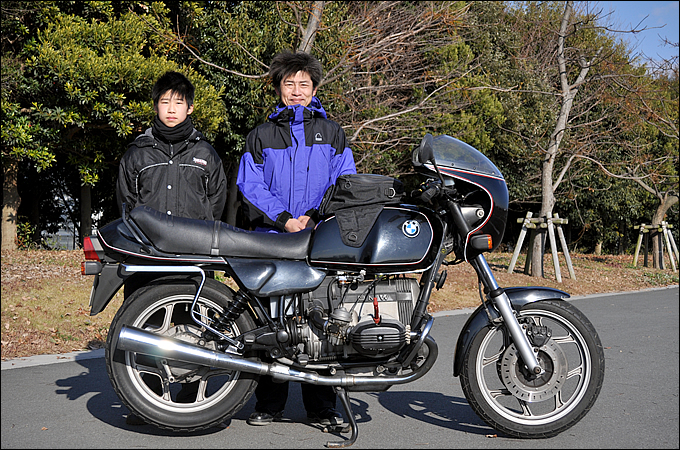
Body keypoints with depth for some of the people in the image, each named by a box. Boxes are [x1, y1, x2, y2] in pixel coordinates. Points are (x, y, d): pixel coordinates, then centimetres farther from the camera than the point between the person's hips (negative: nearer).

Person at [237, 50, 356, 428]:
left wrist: (316, 216, -9)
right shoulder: (260, 136, 15)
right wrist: (283, 219, -9)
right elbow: (249, 186, 5)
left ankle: (321, 405, 8)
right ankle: (269, 403, 10)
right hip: (271, 241, 0)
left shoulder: (332, 133, 16)